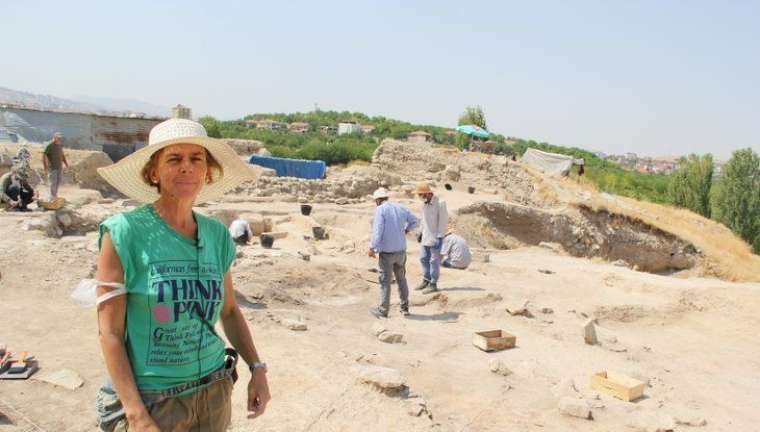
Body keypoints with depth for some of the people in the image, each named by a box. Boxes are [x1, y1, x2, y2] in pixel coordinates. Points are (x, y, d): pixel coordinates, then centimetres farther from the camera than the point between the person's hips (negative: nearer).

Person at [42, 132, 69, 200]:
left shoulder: (60, 145, 10)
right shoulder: (50, 145, -11)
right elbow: (44, 155, -12)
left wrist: (65, 162, 18)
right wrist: (44, 166, -16)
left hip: (59, 167, 7)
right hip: (52, 167, -7)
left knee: (58, 181, 11)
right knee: (53, 182, -8)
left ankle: (55, 195, 22)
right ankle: (52, 197, -5)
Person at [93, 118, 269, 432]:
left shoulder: (217, 235, -1)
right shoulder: (123, 233, -13)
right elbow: (110, 333, -12)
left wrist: (257, 368, 1)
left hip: (214, 393, 5)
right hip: (151, 399, -4)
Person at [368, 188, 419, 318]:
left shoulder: (380, 210, -12)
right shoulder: (400, 208, 6)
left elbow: (377, 230, -21)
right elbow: (415, 222, 19)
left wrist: (372, 248, -12)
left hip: (386, 252, -5)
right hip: (401, 250, 6)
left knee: (385, 281, 5)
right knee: (401, 279, 19)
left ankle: (383, 310, 14)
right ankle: (404, 308, 24)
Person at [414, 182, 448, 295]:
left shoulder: (440, 203, -18)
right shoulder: (424, 203, 6)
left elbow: (443, 221, -17)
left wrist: (440, 237, -18)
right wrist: (421, 232, 17)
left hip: (435, 237, -8)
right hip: (426, 237, 8)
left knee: (434, 261, -1)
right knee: (423, 258, 14)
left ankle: (433, 284, 8)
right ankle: (426, 280, 28)